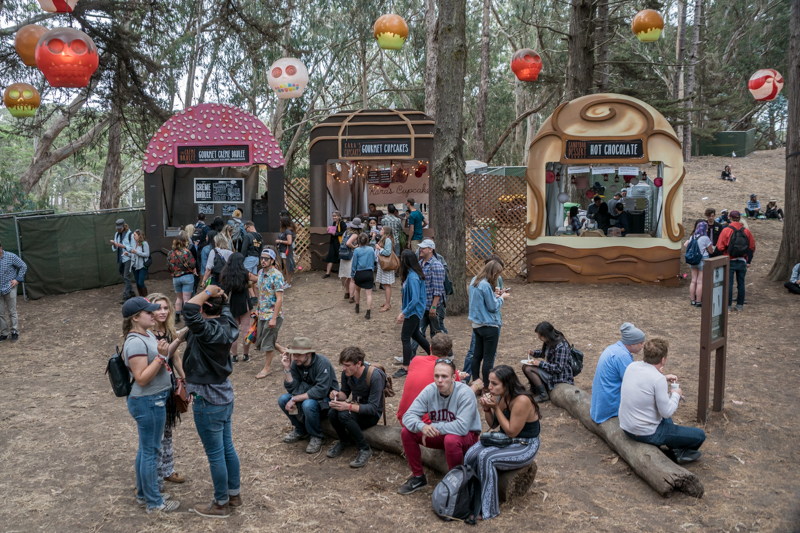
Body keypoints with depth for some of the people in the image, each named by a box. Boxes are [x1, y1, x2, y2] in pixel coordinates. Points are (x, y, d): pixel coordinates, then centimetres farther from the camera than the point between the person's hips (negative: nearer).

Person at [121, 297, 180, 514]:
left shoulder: (147, 334, 7)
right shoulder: (136, 343, -22)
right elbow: (142, 378, -26)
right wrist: (161, 356, -29)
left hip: (153, 400, 10)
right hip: (148, 403, -10)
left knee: (145, 449, 21)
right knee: (151, 451, 3)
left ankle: (142, 494, 35)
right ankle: (154, 503, 16)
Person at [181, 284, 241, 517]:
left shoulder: (208, 331, -26)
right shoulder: (225, 325, -2)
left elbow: (189, 311, -42)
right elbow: (225, 307, 21)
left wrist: (208, 292, -29)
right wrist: (220, 295, 4)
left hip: (208, 402, -9)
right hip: (225, 396, 9)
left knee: (215, 454, 7)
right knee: (227, 448, 21)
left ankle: (221, 503, 22)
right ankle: (234, 494, 35)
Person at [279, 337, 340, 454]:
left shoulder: (322, 363, -26)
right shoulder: (295, 363, -7)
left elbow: (321, 391, -32)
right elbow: (291, 388, -9)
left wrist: (294, 399, -31)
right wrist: (286, 368, -22)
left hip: (326, 397, -7)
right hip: (307, 394, 7)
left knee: (308, 405, -35)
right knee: (283, 400, -13)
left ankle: (316, 437, -9)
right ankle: (301, 430, 8)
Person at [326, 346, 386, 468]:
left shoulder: (375, 376, -26)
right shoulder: (347, 373, -9)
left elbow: (373, 408, -26)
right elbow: (345, 392, 8)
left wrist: (348, 406, -37)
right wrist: (338, 395, -17)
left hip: (372, 414, -5)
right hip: (356, 407, 6)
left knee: (344, 415, -33)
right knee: (332, 413, -26)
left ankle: (365, 449, -16)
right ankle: (344, 440, 5)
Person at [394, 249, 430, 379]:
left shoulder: (412, 277, -26)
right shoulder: (413, 273, 4)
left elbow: (415, 299, -29)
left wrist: (403, 313, -24)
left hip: (413, 311, -10)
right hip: (415, 311, 10)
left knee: (405, 338, -3)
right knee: (415, 334, 24)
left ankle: (405, 368, 4)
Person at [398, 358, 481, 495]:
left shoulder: (465, 393, -26)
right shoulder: (430, 390, -12)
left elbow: (462, 427, -35)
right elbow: (408, 415, -15)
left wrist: (433, 427, -28)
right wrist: (422, 427, -37)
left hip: (467, 437, -5)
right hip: (439, 434, 5)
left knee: (451, 440, -38)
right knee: (406, 432, -13)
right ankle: (418, 477, 5)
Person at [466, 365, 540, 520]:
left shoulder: (522, 401, -26)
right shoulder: (501, 396, -2)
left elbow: (512, 432, -22)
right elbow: (493, 425, 8)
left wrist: (496, 407, -24)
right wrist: (487, 409, -12)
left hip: (525, 446, -7)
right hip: (504, 440, 7)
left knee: (485, 457, -28)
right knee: (471, 454, -18)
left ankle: (488, 509, -13)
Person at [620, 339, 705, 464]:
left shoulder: (632, 366, -4)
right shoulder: (658, 379, -26)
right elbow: (667, 413, -18)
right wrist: (676, 395, -2)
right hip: (646, 434, -8)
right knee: (699, 435, 3)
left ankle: (674, 448, 37)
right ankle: (681, 452, 29)